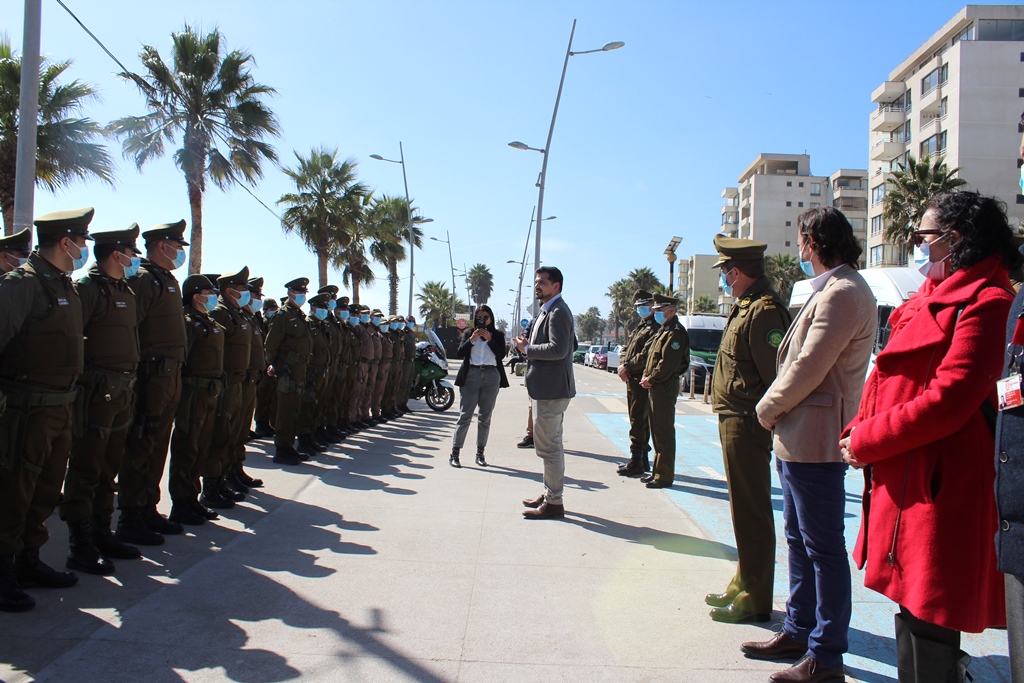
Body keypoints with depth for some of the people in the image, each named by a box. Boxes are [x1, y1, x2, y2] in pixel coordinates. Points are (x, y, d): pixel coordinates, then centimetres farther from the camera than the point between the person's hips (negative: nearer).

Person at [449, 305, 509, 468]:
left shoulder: (497, 335, 12)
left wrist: (489, 339, -12)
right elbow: (460, 353, 1)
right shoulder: (468, 333, 13)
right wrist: (472, 339, -12)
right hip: (471, 375, -1)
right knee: (465, 416, -6)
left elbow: (501, 353, -3)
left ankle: (480, 453, 11)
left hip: (491, 376, 1)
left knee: (485, 417, 5)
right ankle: (454, 453, -5)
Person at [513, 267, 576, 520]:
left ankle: (553, 504, 2)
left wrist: (527, 349, -14)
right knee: (551, 445, 18)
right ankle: (550, 494, 30)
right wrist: (530, 344, 9)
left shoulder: (557, 311, -15)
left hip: (551, 389, -11)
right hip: (547, 387, 11)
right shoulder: (549, 310, 18)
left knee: (549, 447, -5)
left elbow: (558, 349, -26)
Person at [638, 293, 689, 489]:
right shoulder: (663, 330, 19)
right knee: (656, 430, 14)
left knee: (664, 432, -5)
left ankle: (664, 476, 1)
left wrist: (651, 379, -14)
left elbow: (668, 363, -21)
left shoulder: (675, 332, -13)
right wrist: (646, 377, 5)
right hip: (655, 387, 10)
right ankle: (658, 471, 23)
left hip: (665, 387, -10)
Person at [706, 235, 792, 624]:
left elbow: (776, 376, -23)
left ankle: (755, 601, 12)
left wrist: (761, 422, -19)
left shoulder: (764, 310, -18)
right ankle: (743, 586, 33)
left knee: (751, 513, 0)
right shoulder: (746, 306, 15)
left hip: (747, 426, -11)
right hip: (734, 422, 11)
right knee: (744, 509, 19)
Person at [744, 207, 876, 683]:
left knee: (823, 547, 0)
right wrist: (775, 410, 8)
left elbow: (808, 369, -21)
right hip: (797, 439, 11)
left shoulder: (843, 294, -17)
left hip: (814, 442, -11)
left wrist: (768, 408, -8)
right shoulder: (830, 291, 17)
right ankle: (798, 631, 31)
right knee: (799, 540, 18)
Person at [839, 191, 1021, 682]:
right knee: (913, 613, 19)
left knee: (928, 620, 0)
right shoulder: (931, 299, 17)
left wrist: (864, 441, -13)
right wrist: (861, 432, 1)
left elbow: (948, 400, -21)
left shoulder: (983, 302, -13)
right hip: (906, 484, 9)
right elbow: (895, 383, 17)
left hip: (937, 492, -9)